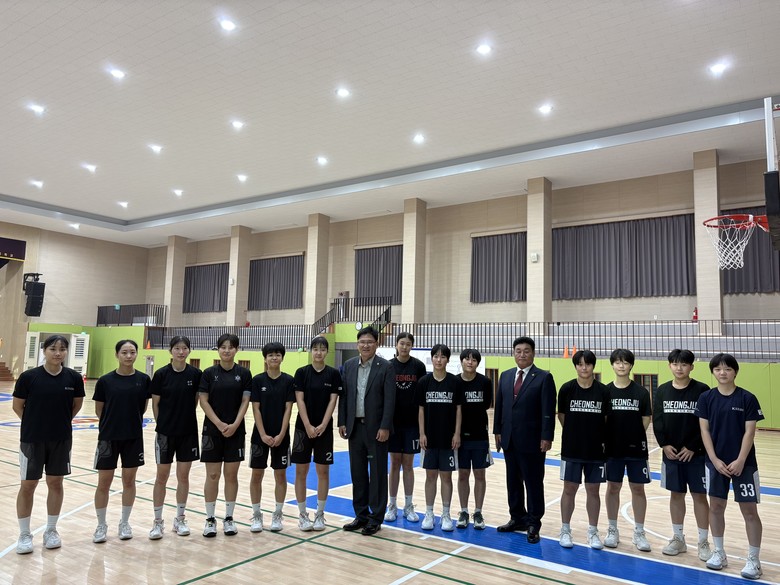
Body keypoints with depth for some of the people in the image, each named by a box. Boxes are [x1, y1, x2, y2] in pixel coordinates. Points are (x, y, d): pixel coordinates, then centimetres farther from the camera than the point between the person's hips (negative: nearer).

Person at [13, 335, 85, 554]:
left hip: (61, 439, 2)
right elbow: (17, 406, 0)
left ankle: (51, 530, 27)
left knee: (55, 483, 12)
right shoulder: (28, 377, -12)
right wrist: (35, 423, 7)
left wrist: (61, 421, 9)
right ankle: (24, 534, 23)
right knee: (27, 486, 7)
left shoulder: (74, 378, -7)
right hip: (32, 440, -2)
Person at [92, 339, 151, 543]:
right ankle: (101, 525, 23)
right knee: (104, 483, 6)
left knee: (129, 481, 11)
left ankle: (125, 523, 26)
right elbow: (99, 411, 4)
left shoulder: (144, 380, -4)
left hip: (134, 437, 1)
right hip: (108, 437, -1)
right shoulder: (105, 381, -6)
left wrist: (130, 420, 8)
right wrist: (112, 423, 10)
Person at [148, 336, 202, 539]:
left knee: (183, 476, 9)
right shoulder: (161, 374, -8)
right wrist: (163, 423, 6)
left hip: (188, 432, 1)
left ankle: (180, 519, 23)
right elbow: (155, 404, 1)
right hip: (165, 432, -1)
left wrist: (185, 417, 8)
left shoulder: (195, 374, -4)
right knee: (161, 476, 5)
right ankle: (158, 521, 18)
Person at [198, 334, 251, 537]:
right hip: (212, 430, 0)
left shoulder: (244, 373, 0)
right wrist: (219, 424, -12)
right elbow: (203, 401, -4)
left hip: (235, 430, 1)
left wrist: (235, 425, -13)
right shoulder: (209, 373, -1)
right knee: (212, 475, 4)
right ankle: (210, 519, 16)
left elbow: (245, 402, -1)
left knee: (231, 474, 7)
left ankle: (229, 518, 19)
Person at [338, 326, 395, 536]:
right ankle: (361, 515, 24)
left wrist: (384, 427, -15)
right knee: (358, 473, 11)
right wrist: (342, 422, 4)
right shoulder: (349, 365, 7)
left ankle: (376, 518, 15)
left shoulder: (386, 367, -7)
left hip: (376, 428, -4)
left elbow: (389, 400, -10)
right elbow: (344, 396, 9)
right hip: (355, 426, 4)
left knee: (377, 473, 4)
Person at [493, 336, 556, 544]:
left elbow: (548, 410, -10)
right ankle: (517, 518, 27)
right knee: (513, 481, 14)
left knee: (533, 483, 4)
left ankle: (533, 524, 16)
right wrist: (497, 431, 8)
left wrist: (546, 437, -15)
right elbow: (499, 406, 12)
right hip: (509, 439, 5)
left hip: (532, 440, -5)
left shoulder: (544, 378, -6)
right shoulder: (505, 376, 10)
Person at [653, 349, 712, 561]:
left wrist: (693, 448, -13)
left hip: (696, 453, -3)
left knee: (699, 495, 4)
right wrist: (664, 445, -9)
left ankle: (703, 542, 17)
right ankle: (678, 539, 23)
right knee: (676, 494, 12)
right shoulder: (661, 391, 3)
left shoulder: (702, 390, -7)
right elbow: (657, 421, 2)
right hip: (671, 453, 3)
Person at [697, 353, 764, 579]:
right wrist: (715, 460, -8)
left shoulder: (747, 398, -5)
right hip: (716, 462, 2)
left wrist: (740, 461, -13)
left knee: (749, 510, 2)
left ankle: (753, 560, 13)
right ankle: (719, 553, 23)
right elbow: (704, 430, -1)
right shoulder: (706, 398, 0)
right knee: (716, 507, 9)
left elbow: (750, 432, -7)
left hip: (743, 463, -2)